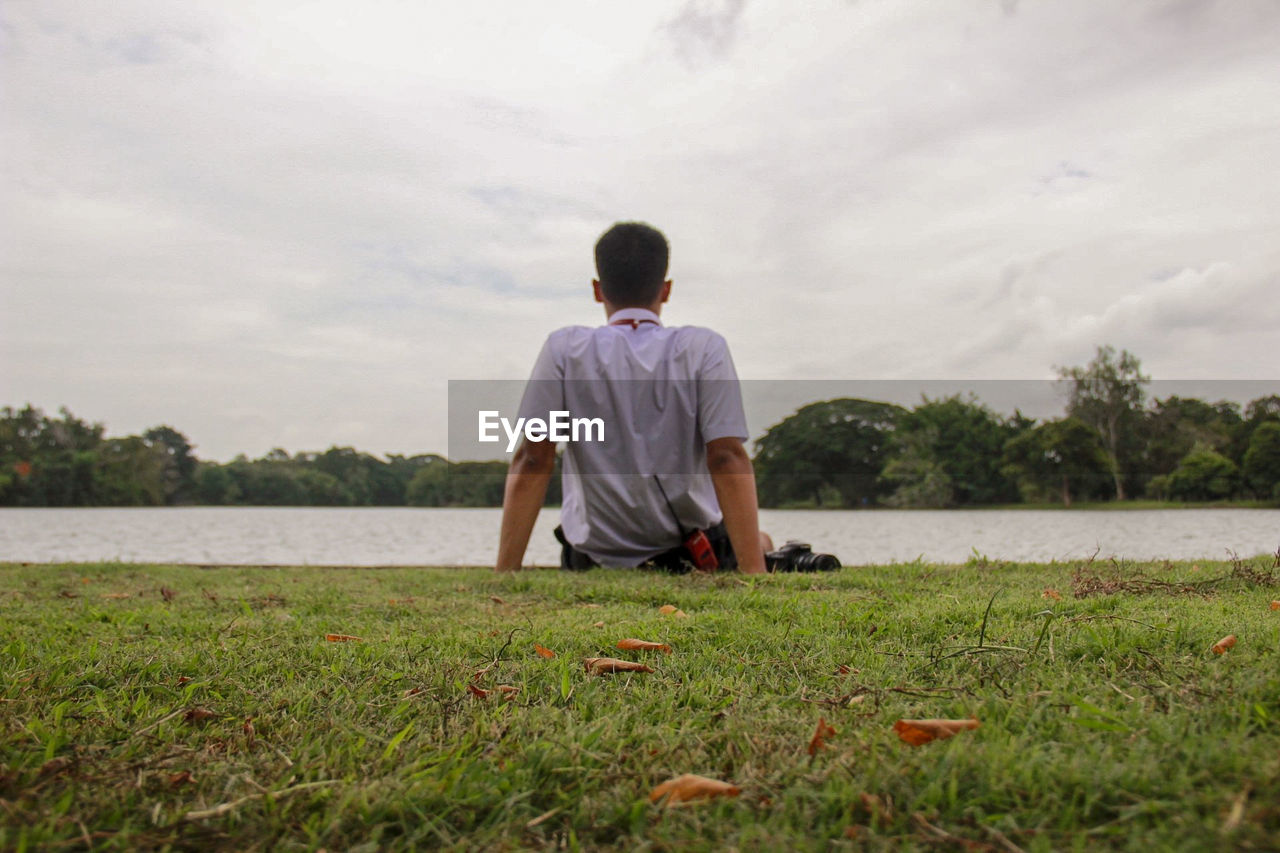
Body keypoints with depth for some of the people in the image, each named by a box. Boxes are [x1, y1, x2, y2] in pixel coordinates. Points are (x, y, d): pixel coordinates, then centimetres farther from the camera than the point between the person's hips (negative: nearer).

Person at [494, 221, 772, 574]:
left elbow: (531, 462, -10)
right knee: (760, 542, 29)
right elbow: (728, 460, -15)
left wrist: (505, 574, -8)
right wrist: (754, 572, -17)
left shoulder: (564, 349, -6)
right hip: (693, 563, -1)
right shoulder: (704, 348, -7)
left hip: (594, 562, 2)